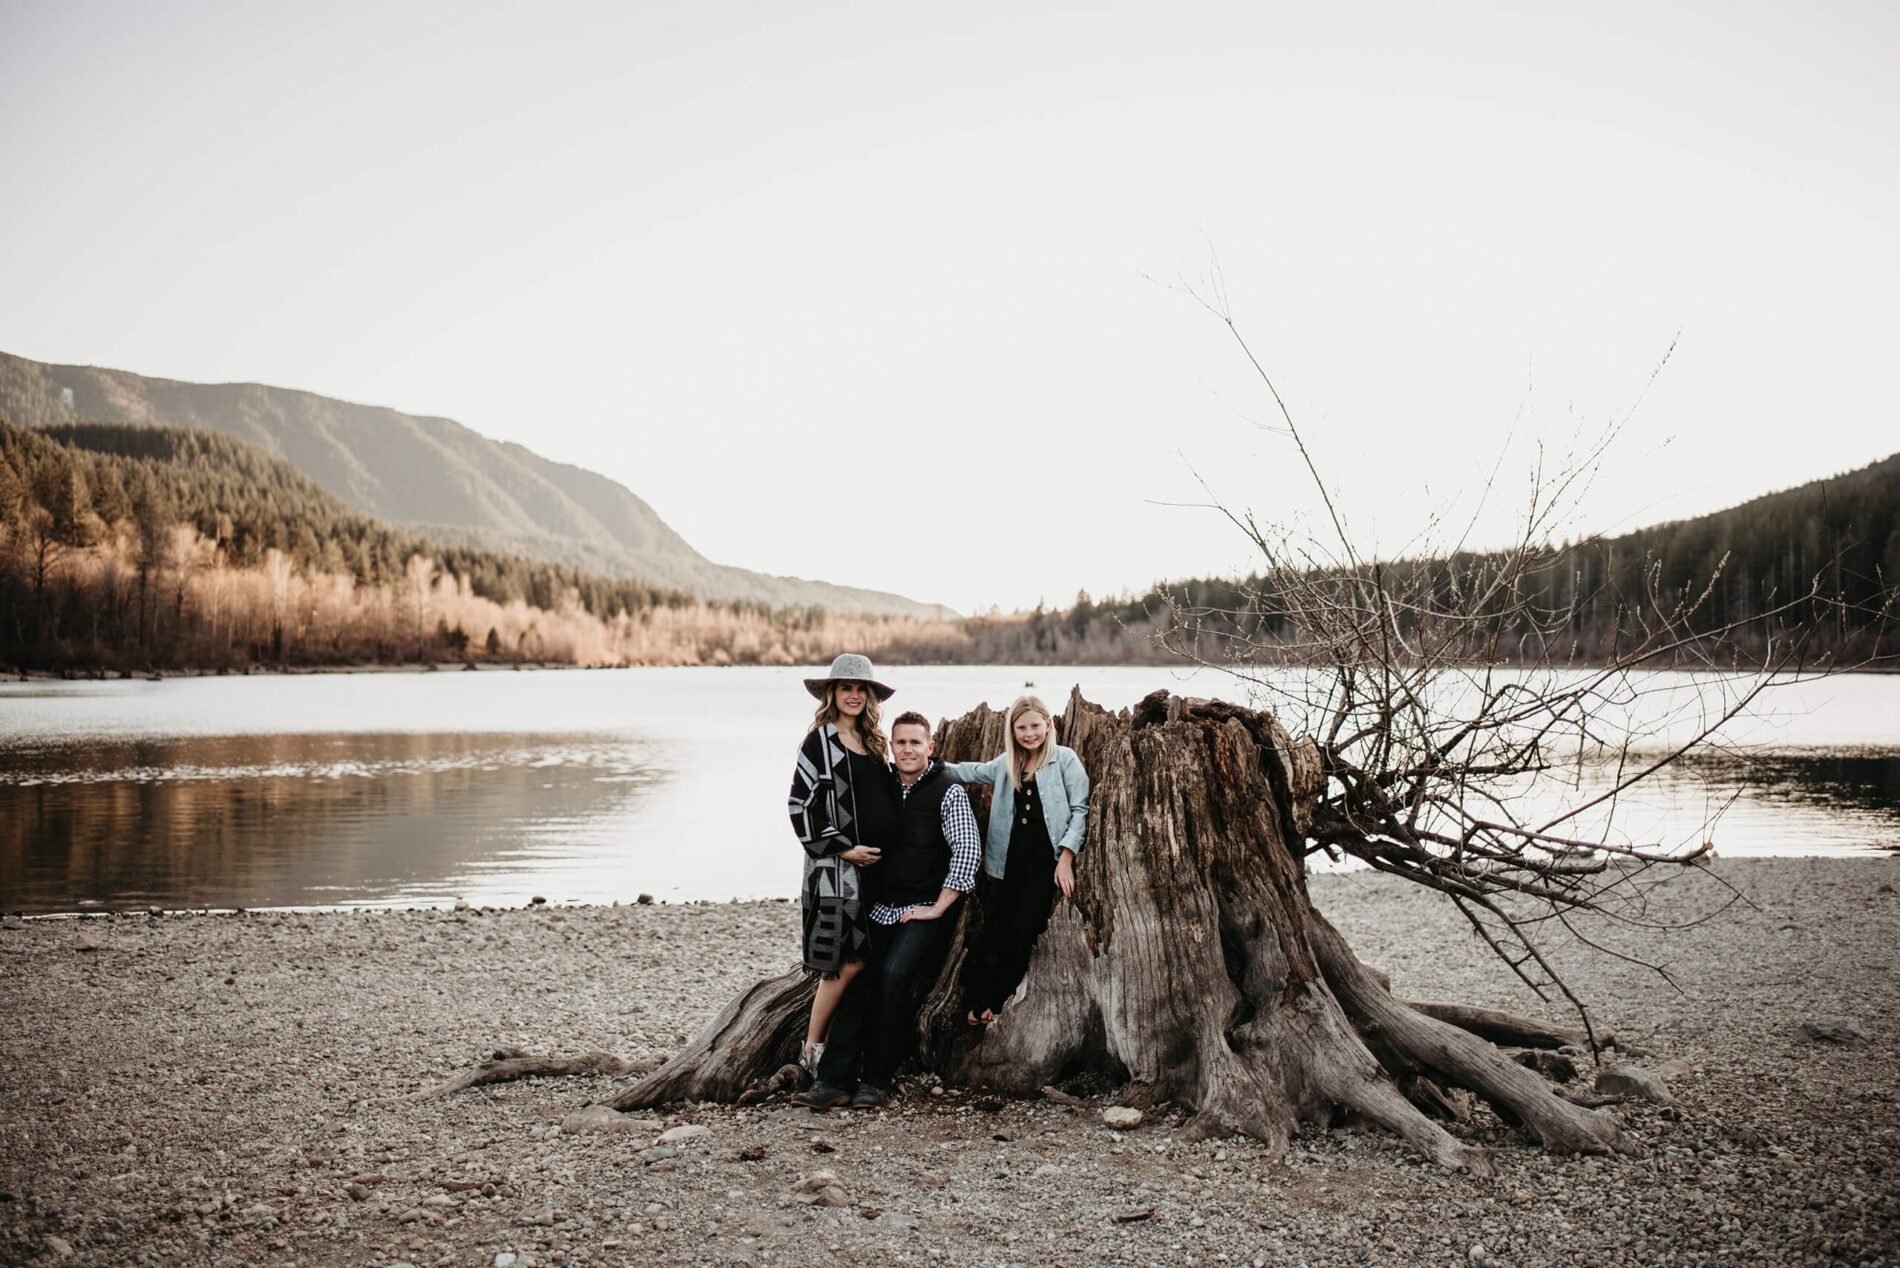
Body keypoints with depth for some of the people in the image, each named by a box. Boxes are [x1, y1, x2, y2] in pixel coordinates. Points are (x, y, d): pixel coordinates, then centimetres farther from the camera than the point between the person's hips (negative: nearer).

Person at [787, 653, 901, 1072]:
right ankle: (812, 1046, 4)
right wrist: (843, 849, -12)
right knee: (849, 961, -9)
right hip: (836, 865, -7)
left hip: (876, 863, 7)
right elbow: (801, 806, -10)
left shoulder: (873, 742, 14)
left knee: (858, 960, 5)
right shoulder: (820, 742, -6)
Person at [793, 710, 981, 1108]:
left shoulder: (948, 792, -4)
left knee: (894, 973, -25)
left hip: (922, 913, -4)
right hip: (879, 908, 4)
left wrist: (938, 908, -14)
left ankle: (876, 1080, -15)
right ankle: (835, 1079, -17)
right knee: (856, 974, -17)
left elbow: (968, 849, -13)